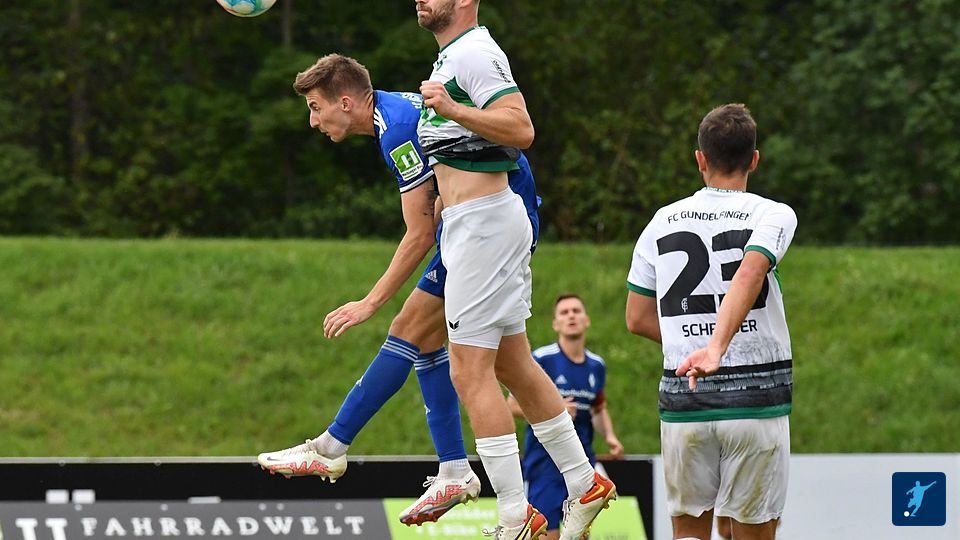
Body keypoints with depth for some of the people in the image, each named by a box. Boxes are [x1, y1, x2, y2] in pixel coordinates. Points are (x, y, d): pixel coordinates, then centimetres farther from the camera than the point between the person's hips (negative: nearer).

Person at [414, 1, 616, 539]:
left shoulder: (473, 54, -15)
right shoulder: (454, 54, 18)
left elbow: (521, 129, -26)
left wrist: (454, 111, -35)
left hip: (483, 225, -11)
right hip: (481, 222, 11)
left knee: (471, 371, -11)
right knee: (512, 364, 16)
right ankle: (585, 485, 24)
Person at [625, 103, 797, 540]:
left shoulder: (663, 222, 9)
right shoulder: (774, 215, -1)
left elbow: (638, 319, 11)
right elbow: (748, 275, -21)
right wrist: (717, 347, -31)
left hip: (684, 402, 2)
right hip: (757, 396, -2)